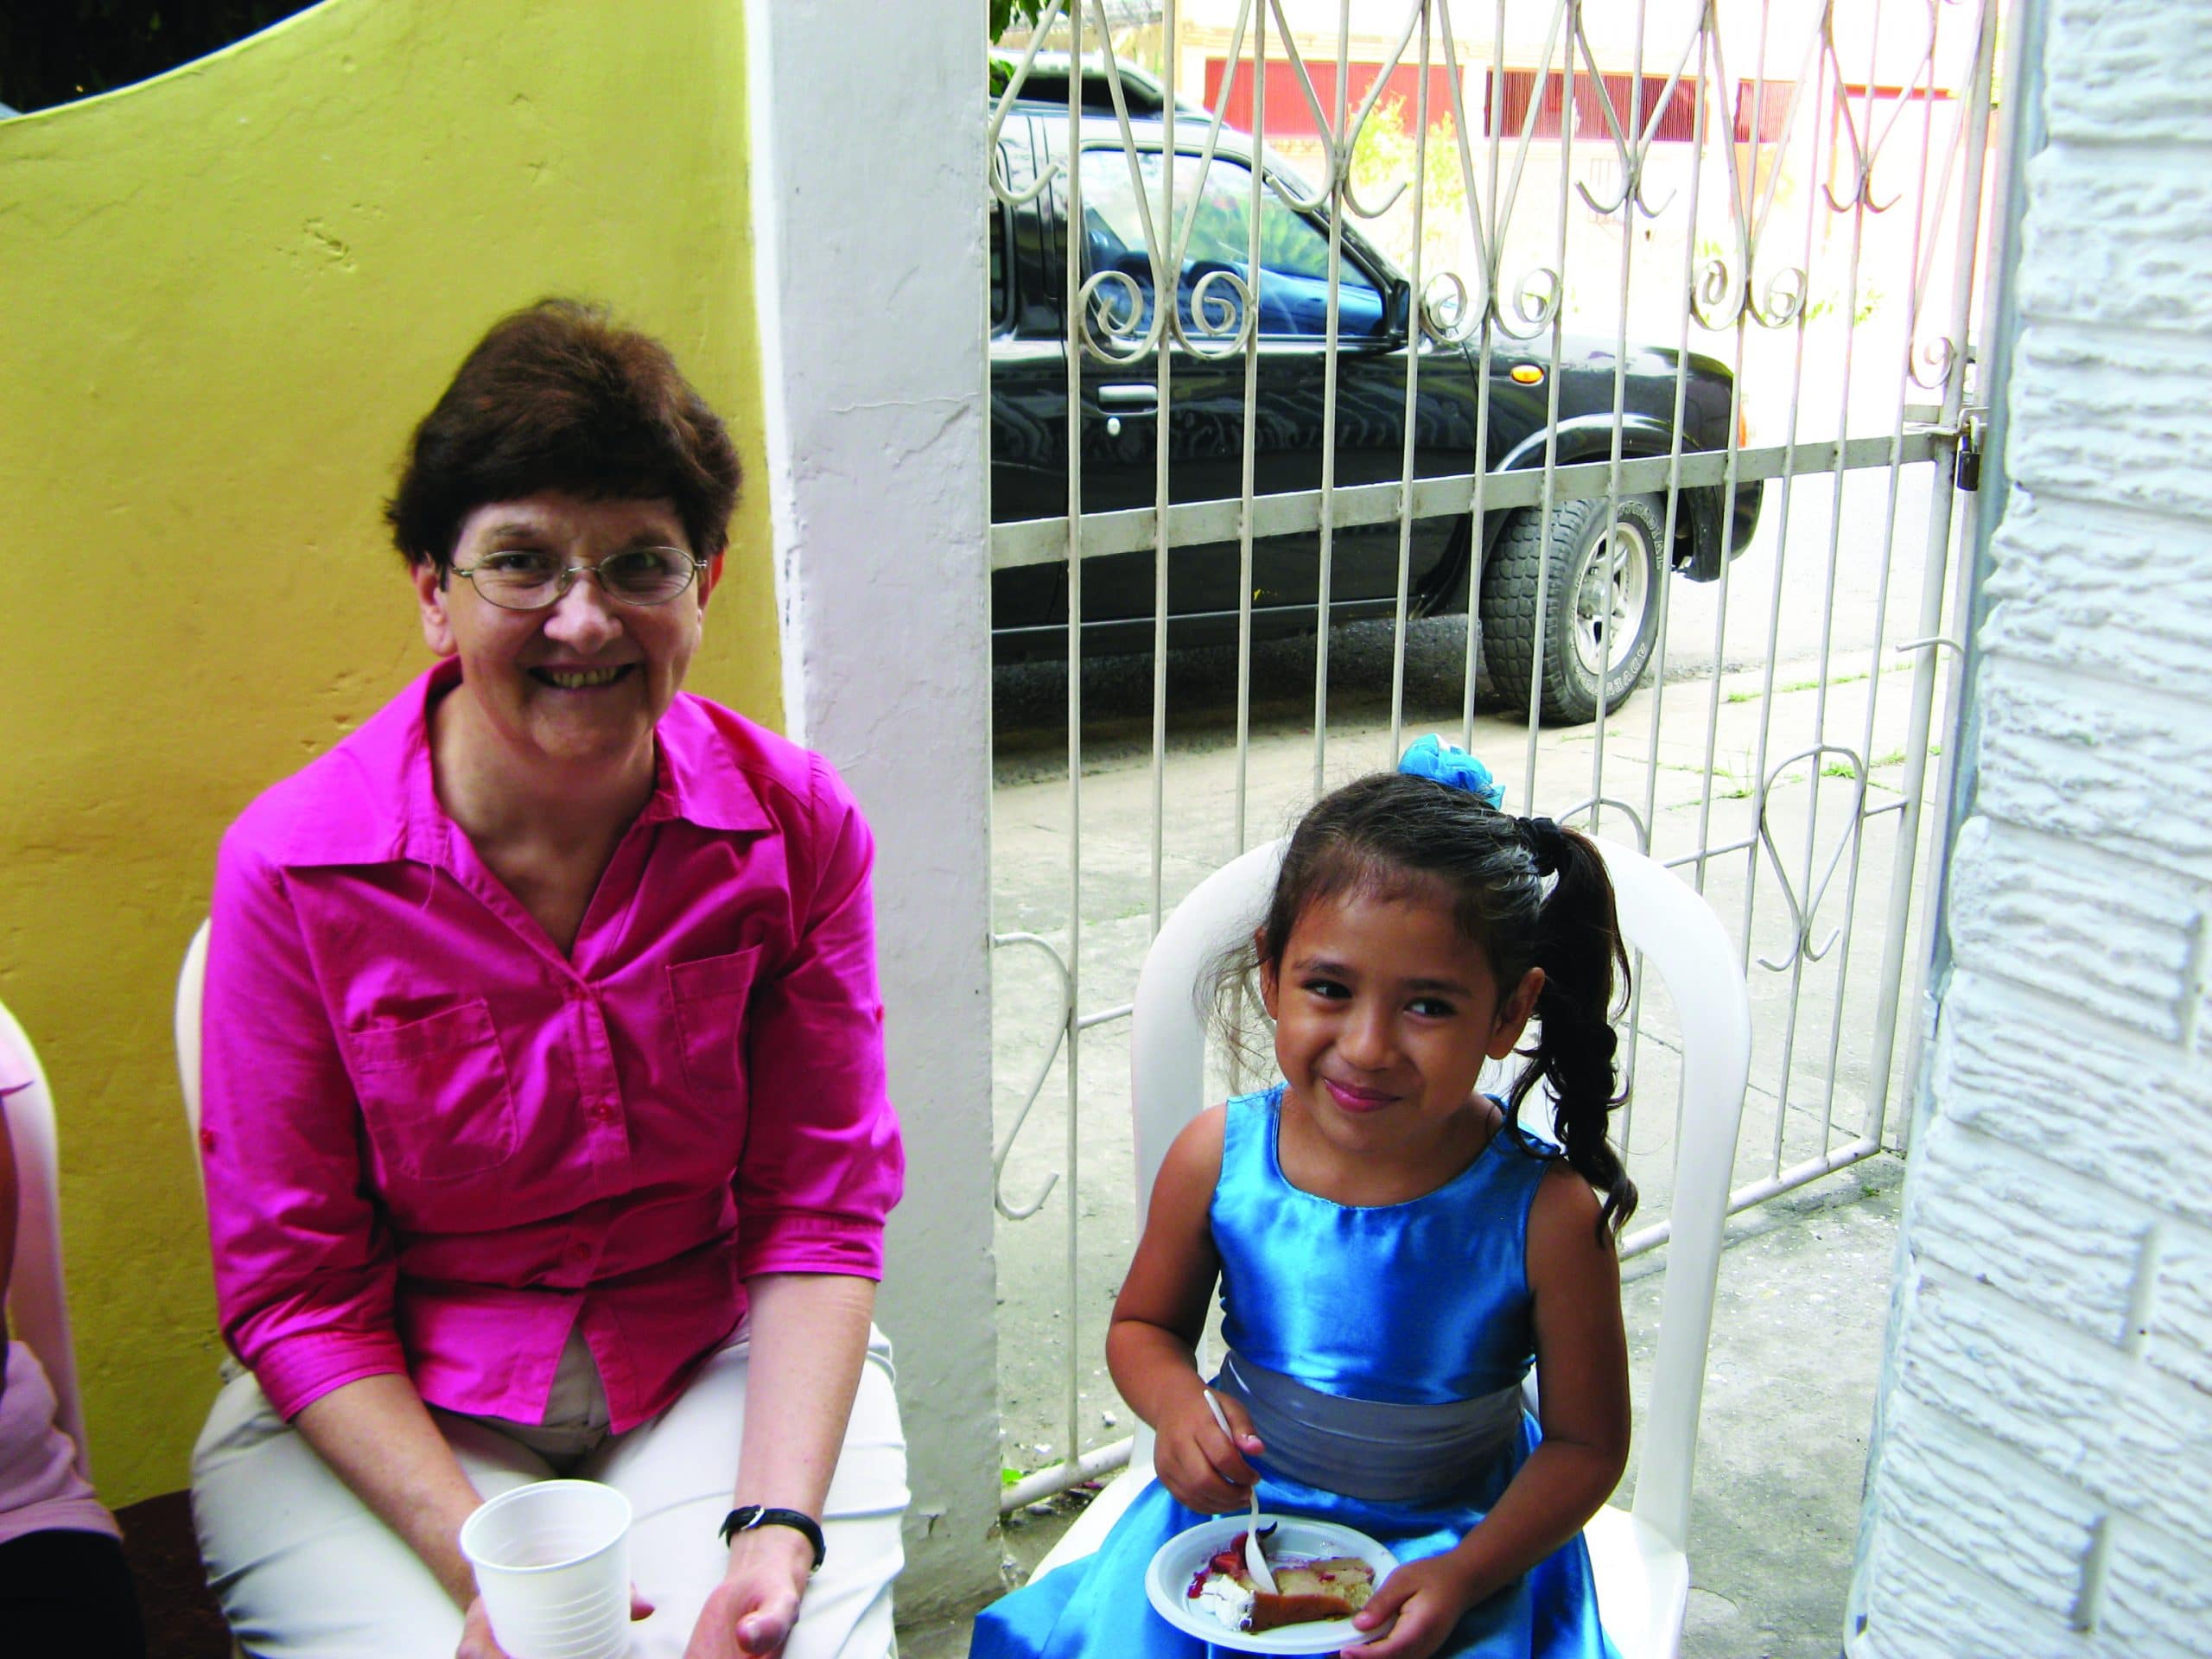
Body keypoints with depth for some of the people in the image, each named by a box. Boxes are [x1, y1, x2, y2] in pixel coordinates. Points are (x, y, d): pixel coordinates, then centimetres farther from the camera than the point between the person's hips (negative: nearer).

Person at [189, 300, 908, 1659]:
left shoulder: (797, 825, -10)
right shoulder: (295, 867, -14)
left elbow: (819, 1213, -6)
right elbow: (296, 1290, -8)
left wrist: (776, 1526, -19)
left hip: (723, 1366, 1)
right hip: (392, 1411, -1)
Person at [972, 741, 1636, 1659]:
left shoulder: (1548, 1215, -19)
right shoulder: (1218, 1157, -13)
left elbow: (1585, 1445, -7)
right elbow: (1144, 1325, 5)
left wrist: (1463, 1575, -19)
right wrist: (1178, 1404, -16)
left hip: (1457, 1541, -1)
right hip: (1240, 1506, 2)